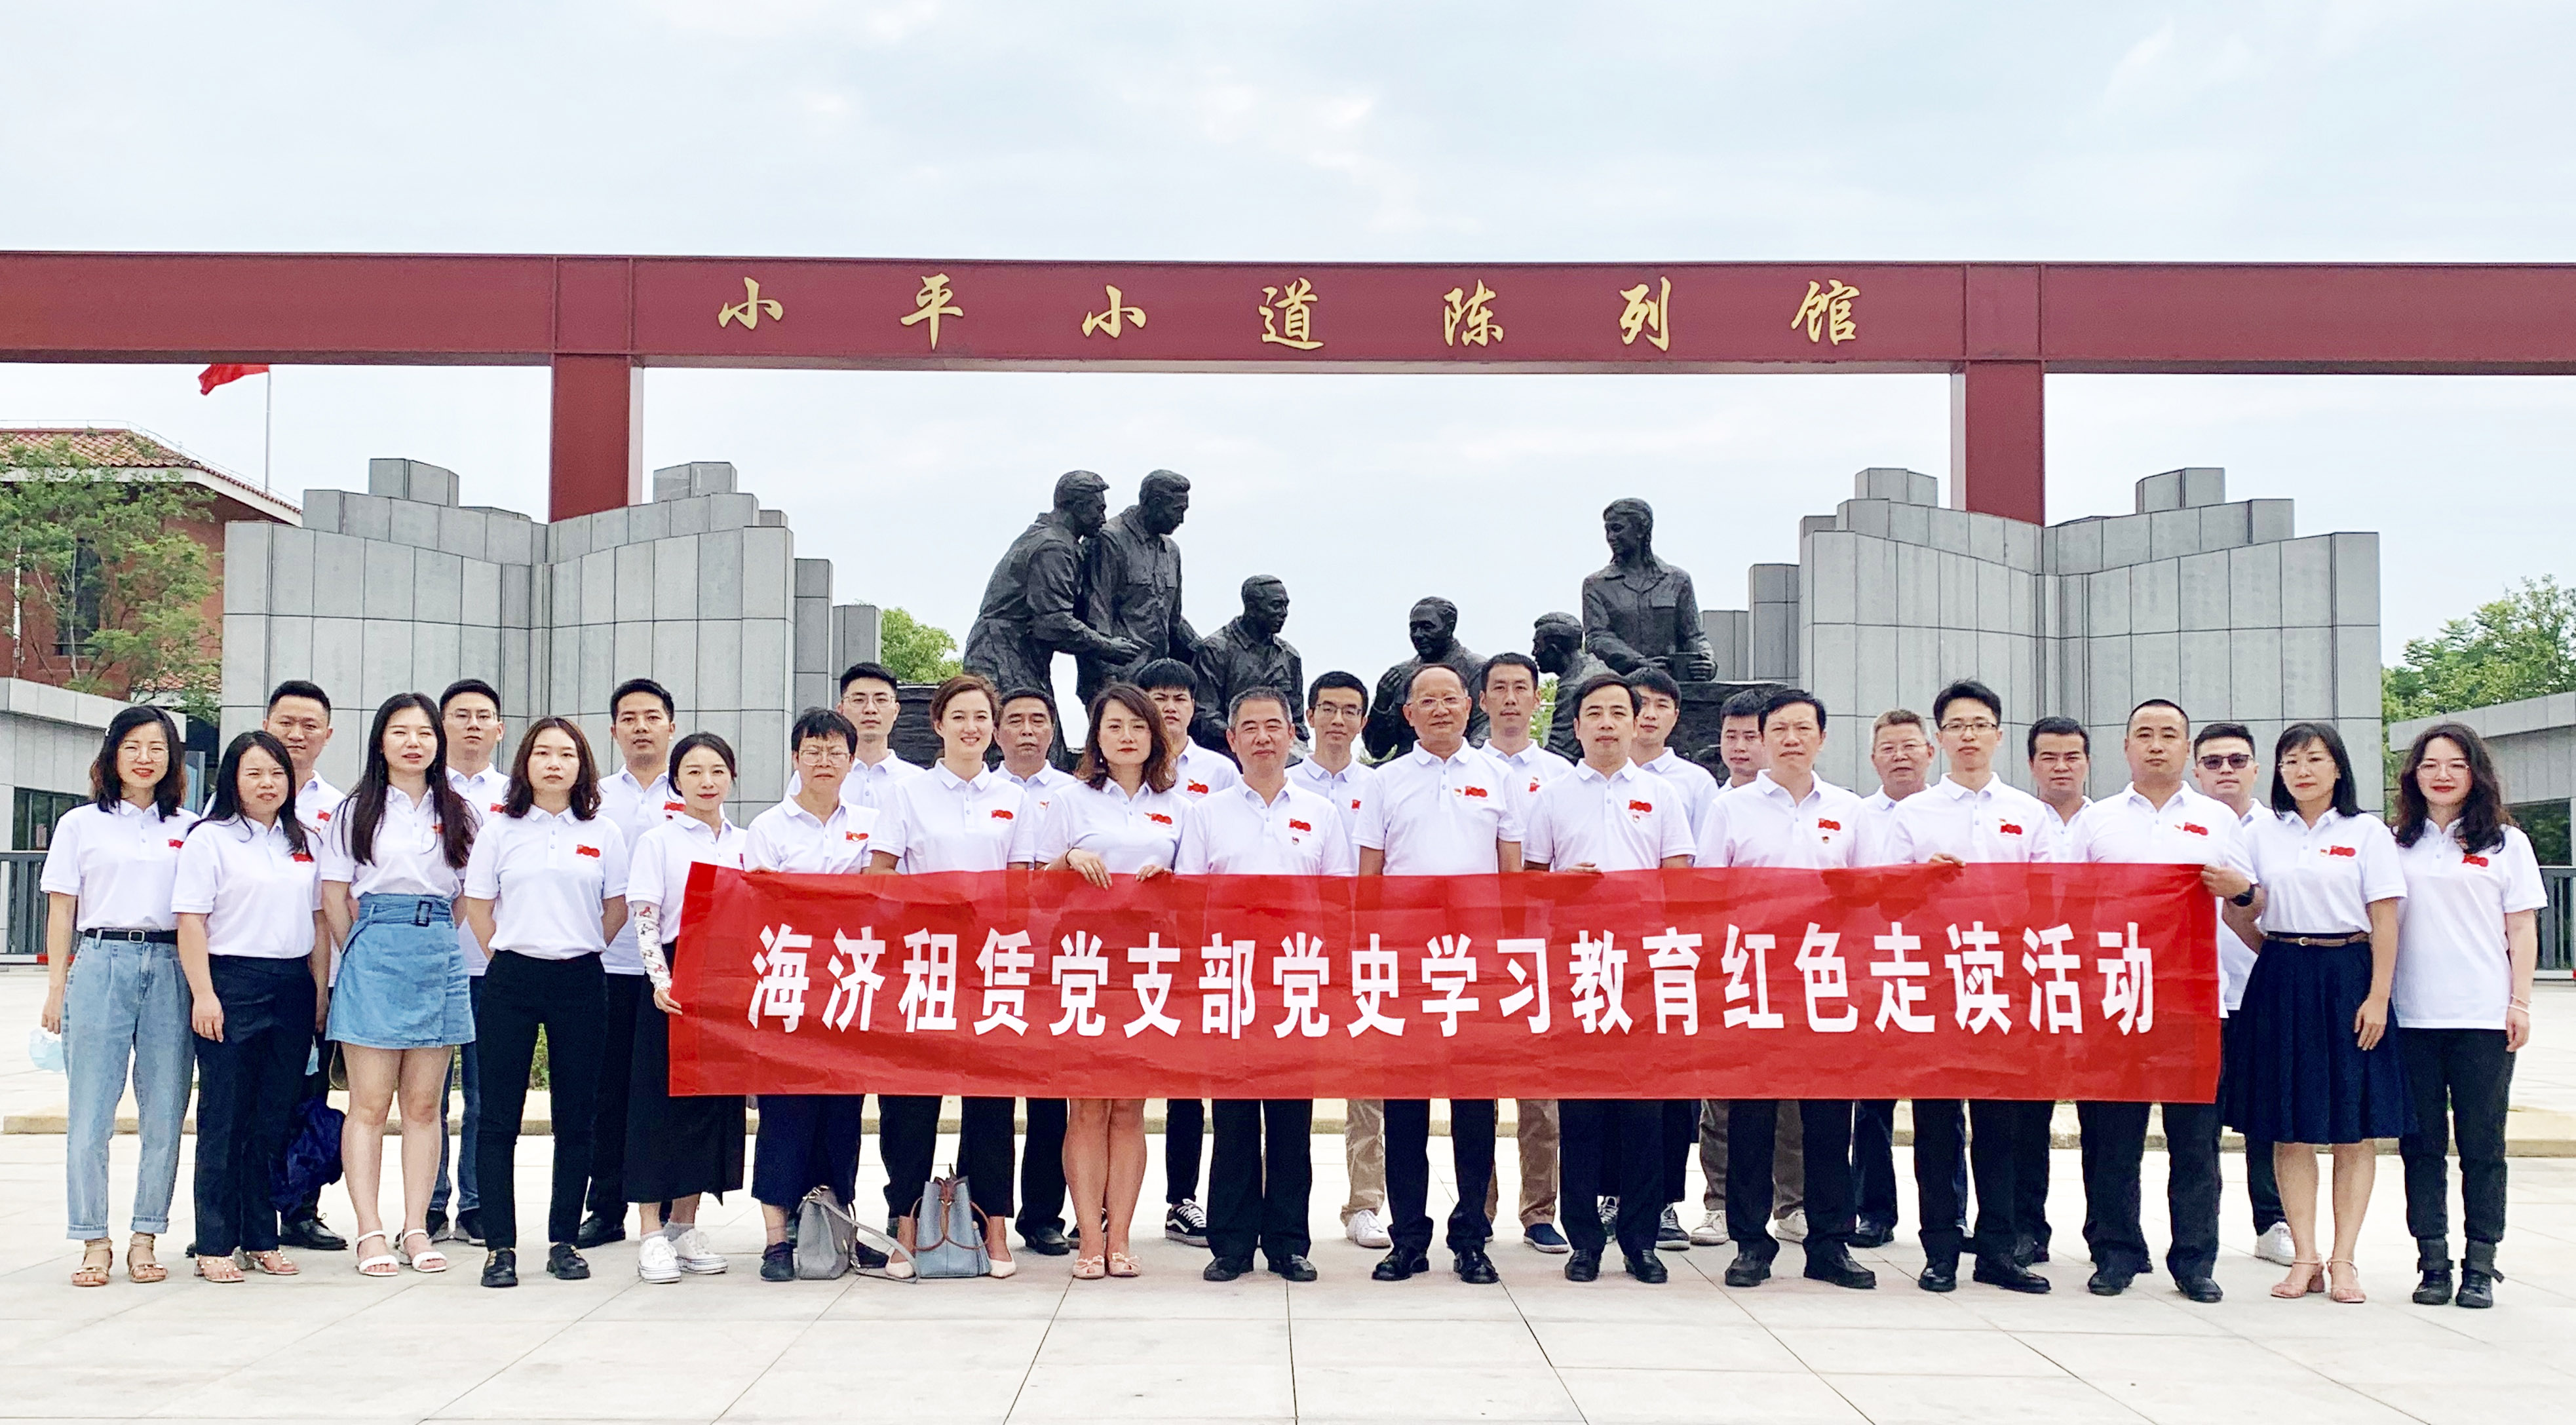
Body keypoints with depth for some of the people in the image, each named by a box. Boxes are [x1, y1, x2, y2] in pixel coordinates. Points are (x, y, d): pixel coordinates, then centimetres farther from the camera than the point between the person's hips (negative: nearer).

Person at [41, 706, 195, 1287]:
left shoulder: (192, 829, 11)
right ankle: (93, 1242, 5)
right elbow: (61, 911, 9)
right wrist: (56, 988, 3)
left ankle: (145, 1239, 10)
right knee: (90, 1113, -3)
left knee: (165, 1114, 0)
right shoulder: (81, 825, 10)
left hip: (171, 971, 1)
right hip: (100, 964, -1)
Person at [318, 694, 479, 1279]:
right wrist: (365, 954, 6)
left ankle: (417, 1229, 10)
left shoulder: (457, 812, 12)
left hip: (440, 954, 2)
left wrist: (433, 941, 10)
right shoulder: (357, 811, 6)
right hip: (374, 952, -2)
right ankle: (370, 1232, 0)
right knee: (370, 1103, -3)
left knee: (424, 1103, 5)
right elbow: (334, 897, 6)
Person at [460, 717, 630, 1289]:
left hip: (581, 982, 1)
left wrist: (580, 950, 6)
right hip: (511, 980, -1)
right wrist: (506, 955, 4)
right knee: (498, 1115, -2)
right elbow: (478, 905, 7)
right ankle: (499, 1245, 3)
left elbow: (617, 908, 10)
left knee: (576, 1116, 3)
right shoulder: (498, 830, 5)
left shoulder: (605, 833, 6)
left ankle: (565, 1240, 12)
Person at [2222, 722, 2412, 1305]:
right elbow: (2241, 912, 14)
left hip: (2349, 979, -2)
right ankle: (2304, 1257, 9)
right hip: (2282, 982, 2)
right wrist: (2275, 953, 2)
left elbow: (2384, 921, -3)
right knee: (2290, 1127, 2)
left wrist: (2377, 996, -10)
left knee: (2355, 1126, -1)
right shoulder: (2263, 834, 9)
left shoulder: (2366, 832, 2)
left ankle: (2343, 1259, 5)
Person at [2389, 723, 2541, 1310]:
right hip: (2412, 1015, 2)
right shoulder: (2398, 845, 9)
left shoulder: (2506, 843, 6)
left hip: (2483, 1017, -2)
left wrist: (2520, 1003, -3)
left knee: (2481, 1145, 1)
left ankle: (2480, 1266, 7)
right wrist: (2377, 998, 3)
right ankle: (2433, 1262, 10)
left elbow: (2522, 929, 4)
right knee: (2422, 1143, 4)